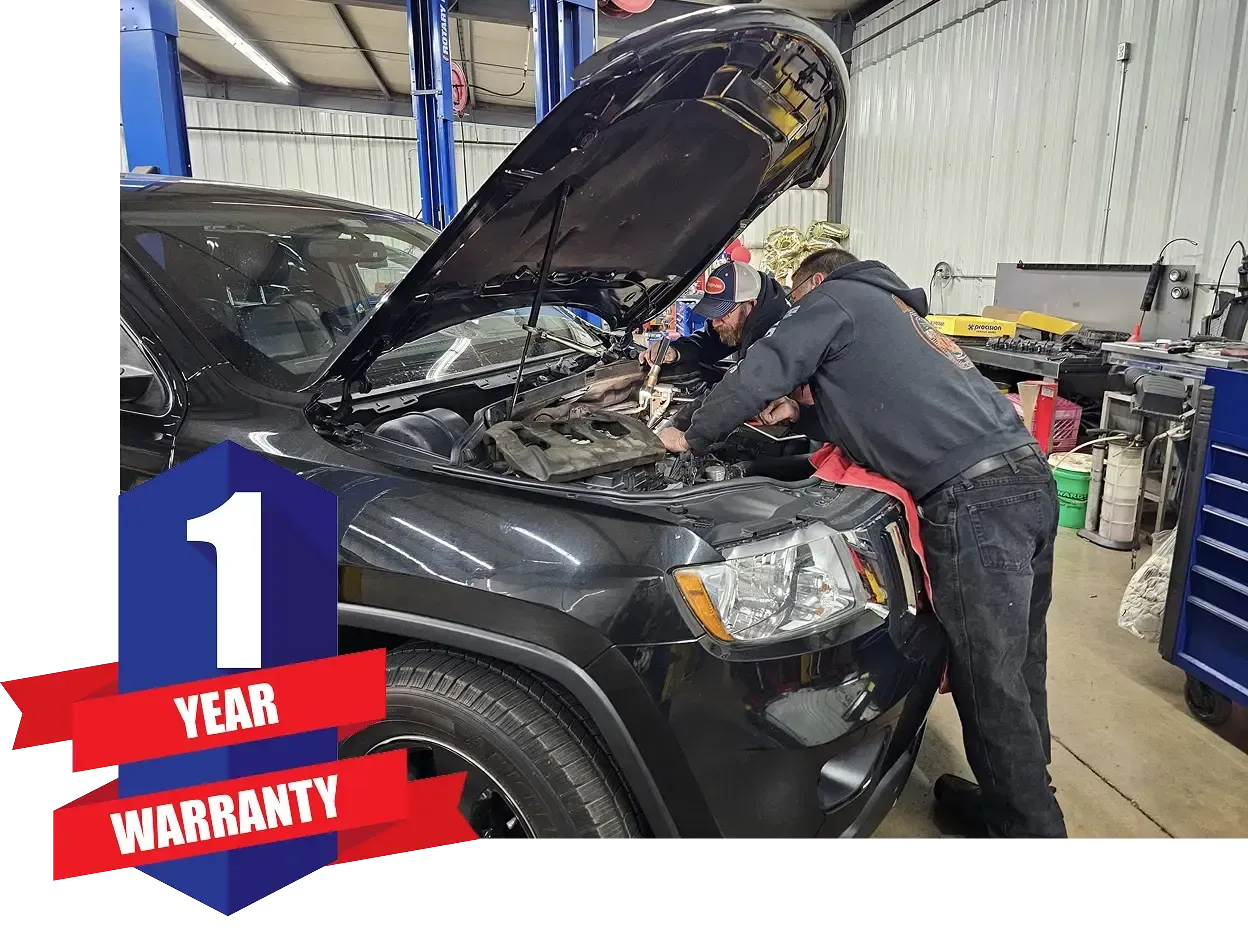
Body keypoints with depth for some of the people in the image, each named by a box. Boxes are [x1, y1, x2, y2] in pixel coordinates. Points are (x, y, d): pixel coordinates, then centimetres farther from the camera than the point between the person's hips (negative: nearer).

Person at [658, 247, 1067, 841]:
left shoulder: (836, 299, 5)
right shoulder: (893, 310, 31)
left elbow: (760, 373, -2)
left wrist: (692, 437, 9)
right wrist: (800, 413, 27)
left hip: (973, 498, -10)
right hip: (1028, 478, 10)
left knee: (989, 680, 0)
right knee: (1013, 667, 18)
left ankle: (1029, 829, 12)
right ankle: (1022, 802, 32)